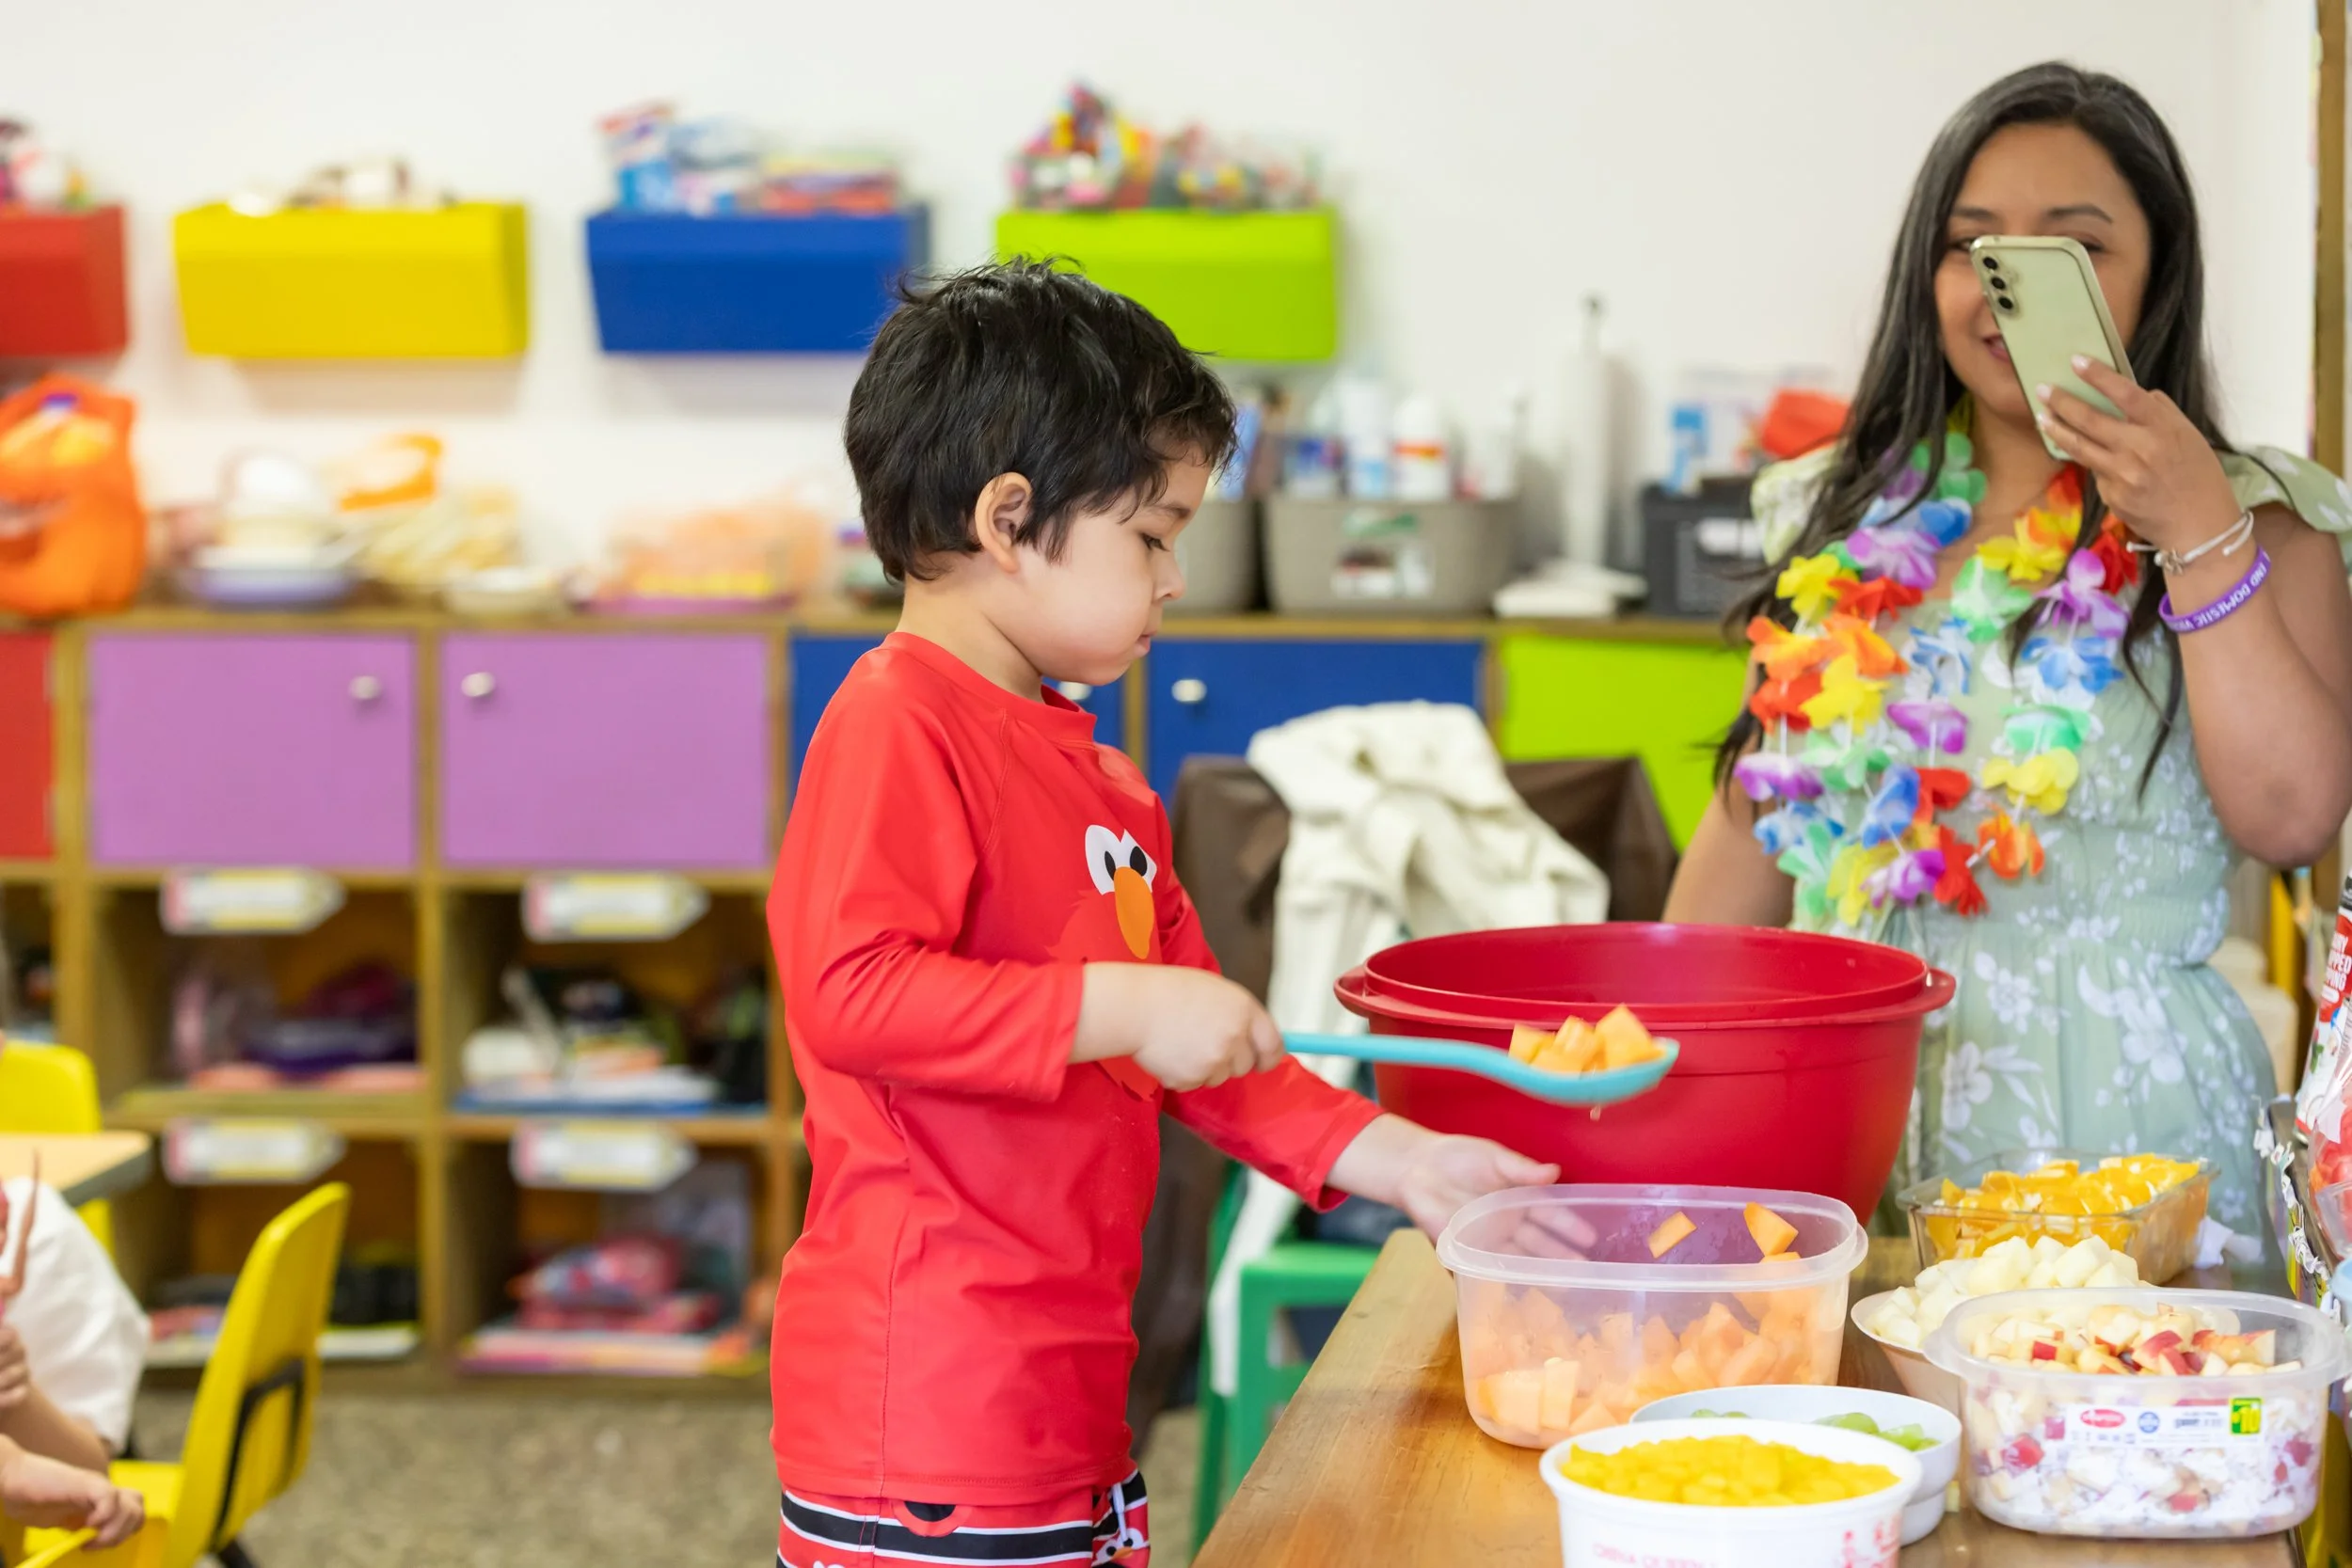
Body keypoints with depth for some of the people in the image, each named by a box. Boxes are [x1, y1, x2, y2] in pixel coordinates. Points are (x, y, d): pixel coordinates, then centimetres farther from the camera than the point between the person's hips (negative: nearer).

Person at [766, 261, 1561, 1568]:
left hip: (1065, 1366, 10)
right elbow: (848, 991, -24)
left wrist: (1393, 1160, 14)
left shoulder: (1084, 764, 19)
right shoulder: (898, 730, -12)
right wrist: (1118, 1005, -23)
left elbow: (1202, 1042, 23)